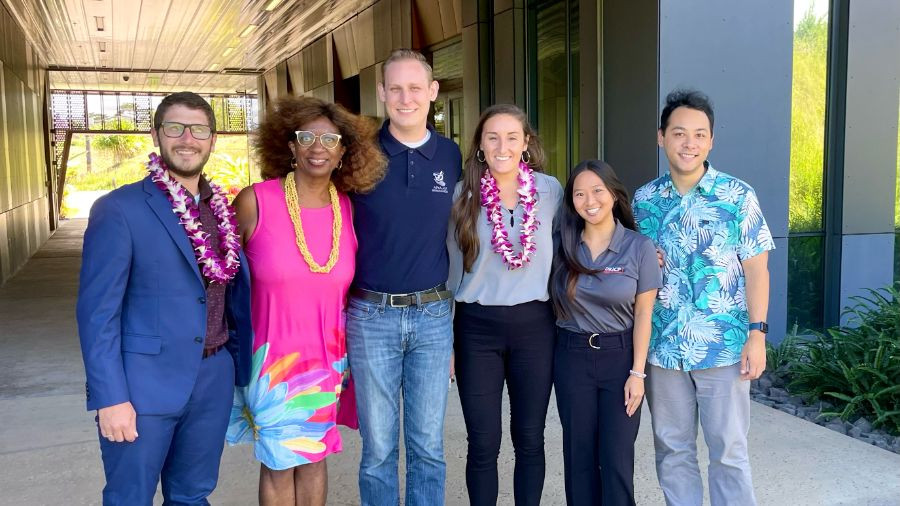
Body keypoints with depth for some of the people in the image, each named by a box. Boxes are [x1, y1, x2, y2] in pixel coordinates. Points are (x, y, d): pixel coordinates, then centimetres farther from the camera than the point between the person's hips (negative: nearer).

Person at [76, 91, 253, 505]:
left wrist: (242, 370, 12)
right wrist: (110, 396, -15)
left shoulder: (222, 210, 7)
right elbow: (97, 310, -12)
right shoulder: (119, 209, -10)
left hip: (213, 379, 5)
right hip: (144, 384, -5)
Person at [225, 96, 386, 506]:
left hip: (327, 357, 3)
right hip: (273, 356, -3)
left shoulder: (349, 209, -4)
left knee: (313, 457, 16)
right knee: (278, 464, 10)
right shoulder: (254, 201, -13)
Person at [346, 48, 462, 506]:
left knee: (428, 445, 12)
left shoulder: (451, 156, 4)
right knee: (378, 446, 9)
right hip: (372, 316, -2)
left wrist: (456, 310, 10)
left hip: (433, 316, 2)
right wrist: (339, 309, -2)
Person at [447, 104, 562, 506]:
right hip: (477, 326, -1)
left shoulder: (551, 189, 0)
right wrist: (446, 337, 4)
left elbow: (560, 254, 11)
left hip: (534, 324, 1)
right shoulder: (462, 195, -2)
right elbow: (453, 266, 3)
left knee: (529, 438, 11)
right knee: (483, 444, 5)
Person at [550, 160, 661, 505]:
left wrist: (637, 372, -7)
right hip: (572, 357, 2)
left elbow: (643, 313, -5)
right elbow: (554, 304, 8)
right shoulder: (563, 246, 0)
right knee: (579, 454, 8)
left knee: (617, 457, 0)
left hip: (620, 356, -2)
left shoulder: (639, 247, -6)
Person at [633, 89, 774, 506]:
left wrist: (757, 334, -10)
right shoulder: (644, 200, 4)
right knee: (671, 449, 13)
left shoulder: (738, 196, -3)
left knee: (729, 451, 6)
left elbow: (756, 269, -3)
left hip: (724, 346, -3)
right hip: (662, 346, 3)